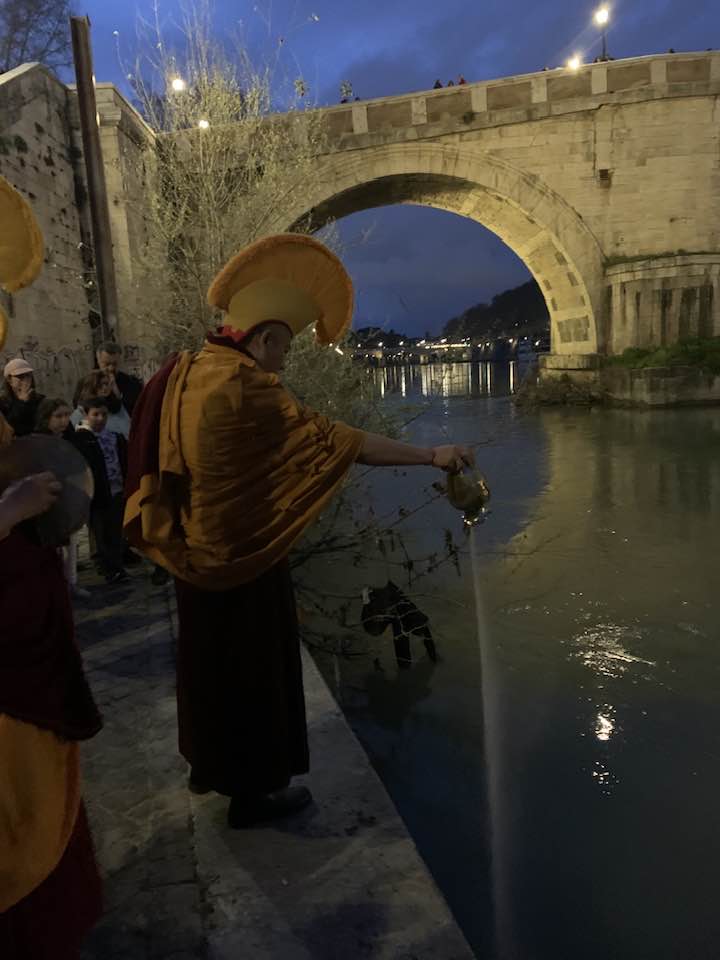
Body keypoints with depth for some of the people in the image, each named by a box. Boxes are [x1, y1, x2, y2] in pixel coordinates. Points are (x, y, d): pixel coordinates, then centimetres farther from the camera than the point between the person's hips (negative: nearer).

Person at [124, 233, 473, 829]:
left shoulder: (188, 372, 3)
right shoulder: (245, 389, -24)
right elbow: (334, 440, -28)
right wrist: (432, 456, -24)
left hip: (200, 549, 9)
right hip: (242, 555, -9)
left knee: (212, 654, 22)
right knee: (252, 664, 7)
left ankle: (209, 761, 41)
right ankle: (253, 786, 24)